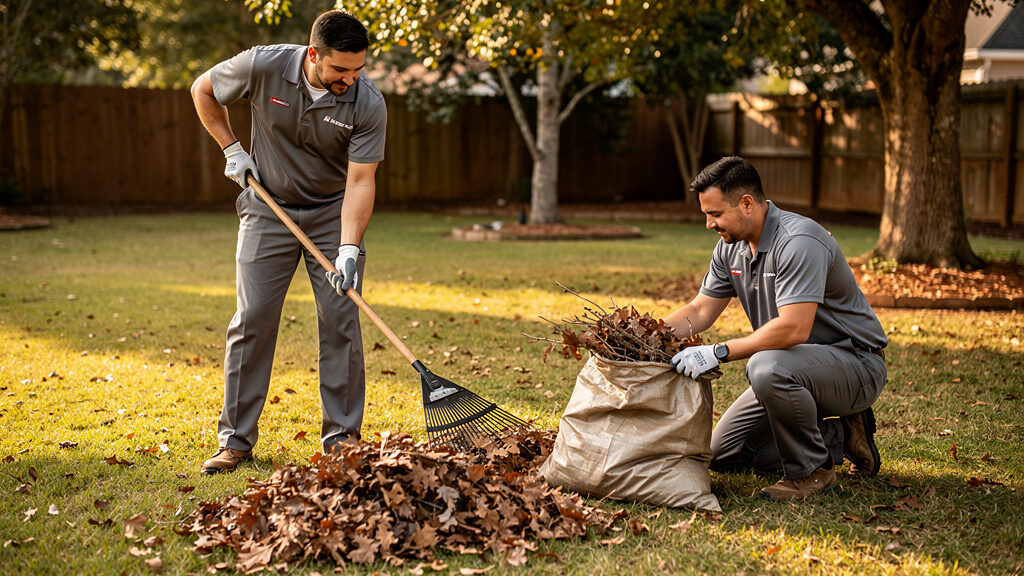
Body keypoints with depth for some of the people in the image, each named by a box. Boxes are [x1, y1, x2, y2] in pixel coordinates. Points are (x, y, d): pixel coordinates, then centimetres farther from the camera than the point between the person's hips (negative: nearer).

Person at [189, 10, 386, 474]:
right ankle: (235, 439, 7)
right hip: (269, 207, 0)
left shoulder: (368, 104, -21)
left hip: (334, 213, 0)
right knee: (252, 320, -3)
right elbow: (203, 90, 1)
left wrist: (348, 249, -32)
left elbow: (360, 181, -21)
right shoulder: (264, 66, -19)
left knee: (341, 322, -5)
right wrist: (231, 149, -3)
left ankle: (342, 437, 6)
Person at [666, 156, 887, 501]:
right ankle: (839, 436, 15)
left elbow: (793, 328, -35)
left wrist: (719, 352, -33)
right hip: (797, 369, 9)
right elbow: (699, 311, 7)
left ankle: (813, 472, -16)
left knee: (767, 367, -39)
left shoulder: (798, 242, -26)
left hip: (855, 363, -9)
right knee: (723, 454, 7)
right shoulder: (731, 247, 2)